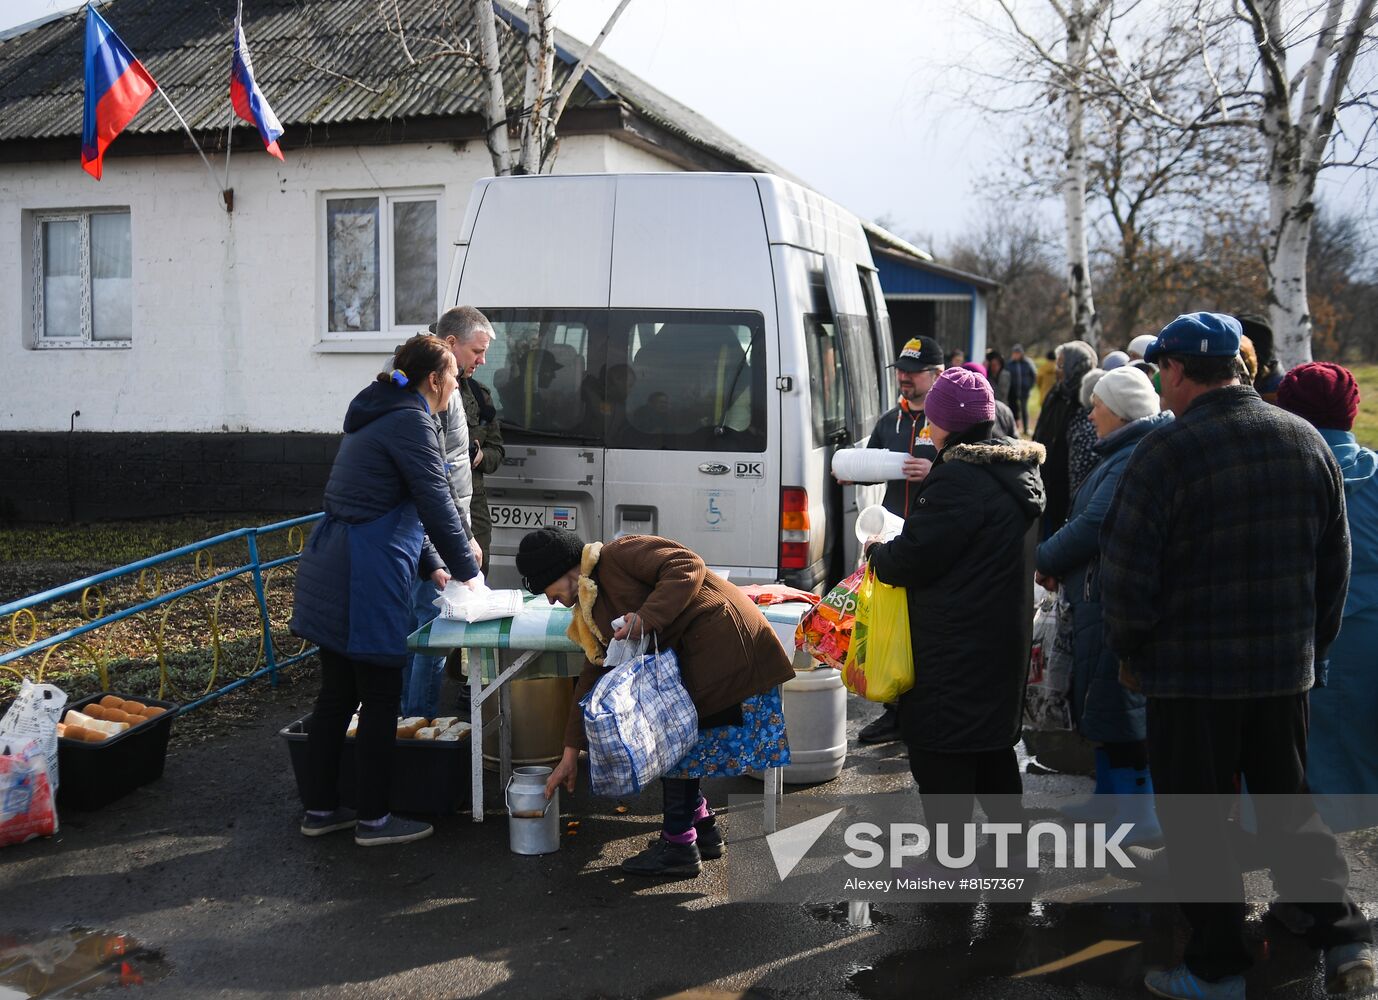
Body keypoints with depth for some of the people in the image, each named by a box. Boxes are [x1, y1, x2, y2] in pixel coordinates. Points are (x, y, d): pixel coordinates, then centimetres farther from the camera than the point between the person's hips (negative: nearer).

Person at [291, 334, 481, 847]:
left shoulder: (379, 416, 20)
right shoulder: (411, 421, -11)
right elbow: (436, 504, -13)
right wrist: (467, 570, -1)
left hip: (330, 573, 10)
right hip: (366, 579, -10)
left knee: (336, 694, 16)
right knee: (380, 698, 1)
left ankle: (320, 809, 24)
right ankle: (373, 819, 11)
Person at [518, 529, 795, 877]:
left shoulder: (619, 554, -11)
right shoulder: (592, 613, 16)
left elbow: (688, 567, -21)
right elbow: (592, 678, 18)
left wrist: (645, 619, -27)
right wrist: (570, 754, 18)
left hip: (724, 642, -10)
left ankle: (678, 844, 5)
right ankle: (703, 829, 25)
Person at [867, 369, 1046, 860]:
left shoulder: (959, 478, -20)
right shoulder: (1018, 471, 11)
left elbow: (914, 556, -20)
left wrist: (877, 552, 1)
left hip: (954, 644, -10)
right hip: (1004, 635, 10)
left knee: (938, 746, 0)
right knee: (992, 744, 21)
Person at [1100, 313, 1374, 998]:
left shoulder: (1163, 452, -16)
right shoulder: (1306, 440, 3)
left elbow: (1126, 573, -15)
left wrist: (1128, 651, 2)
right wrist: (1312, 644, 21)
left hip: (1190, 671, -5)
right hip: (1285, 666, 5)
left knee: (1196, 822, 8)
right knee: (1288, 807, 21)